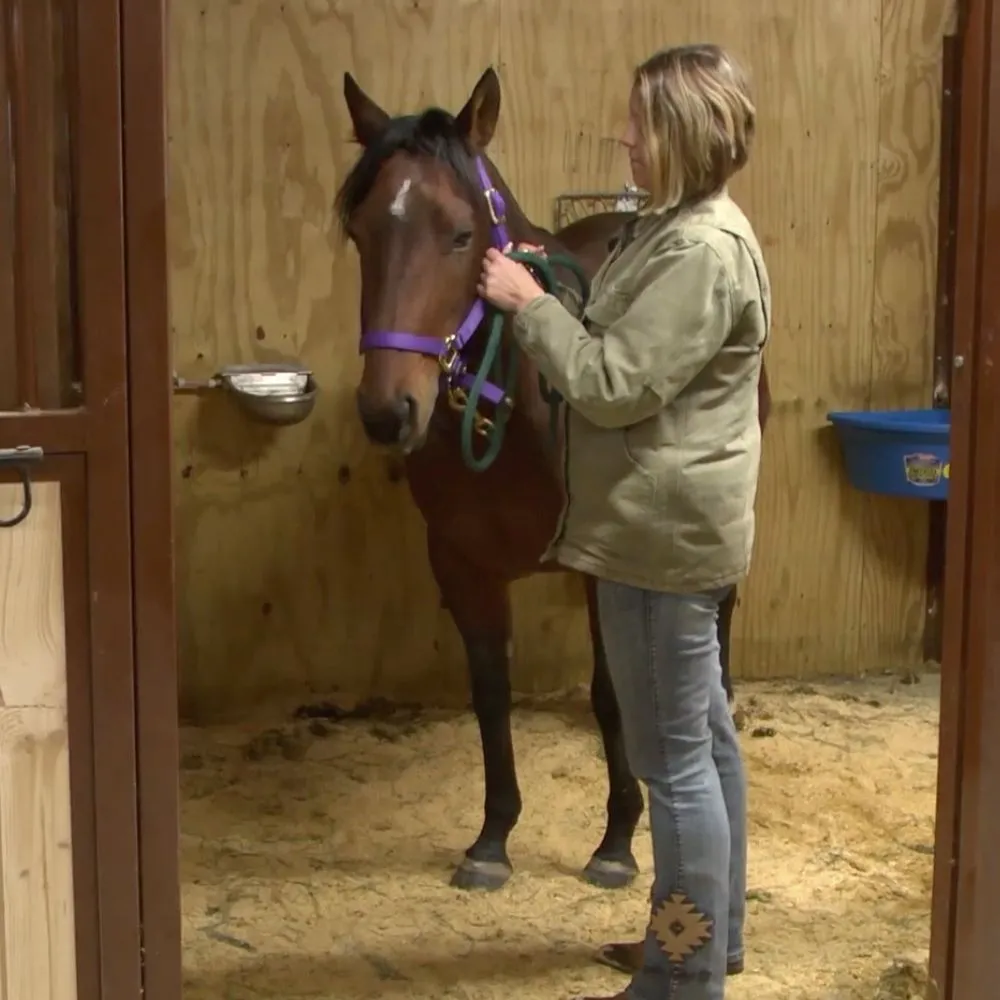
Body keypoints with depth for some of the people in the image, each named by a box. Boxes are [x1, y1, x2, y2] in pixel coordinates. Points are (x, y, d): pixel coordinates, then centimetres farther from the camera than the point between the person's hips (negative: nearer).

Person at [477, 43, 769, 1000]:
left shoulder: (700, 251, -21)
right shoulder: (681, 229, 12)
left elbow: (615, 385, -23)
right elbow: (626, 357, 20)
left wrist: (530, 306, -13)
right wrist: (544, 305, 8)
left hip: (663, 532, -11)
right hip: (676, 523, 11)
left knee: (672, 758, -2)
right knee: (704, 735, 19)